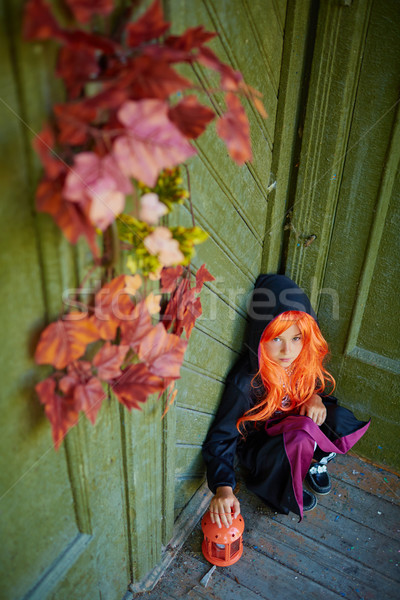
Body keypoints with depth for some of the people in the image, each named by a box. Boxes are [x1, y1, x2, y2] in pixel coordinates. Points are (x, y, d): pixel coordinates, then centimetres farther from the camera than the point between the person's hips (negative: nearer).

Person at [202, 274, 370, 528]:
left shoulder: (303, 360, -17)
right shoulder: (245, 382, -33)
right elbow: (222, 438, -27)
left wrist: (315, 396, -17)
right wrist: (223, 488, -41)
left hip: (294, 426, 5)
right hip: (257, 443, -5)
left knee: (341, 421, -22)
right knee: (302, 433, -35)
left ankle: (315, 462, 11)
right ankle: (281, 493, -5)